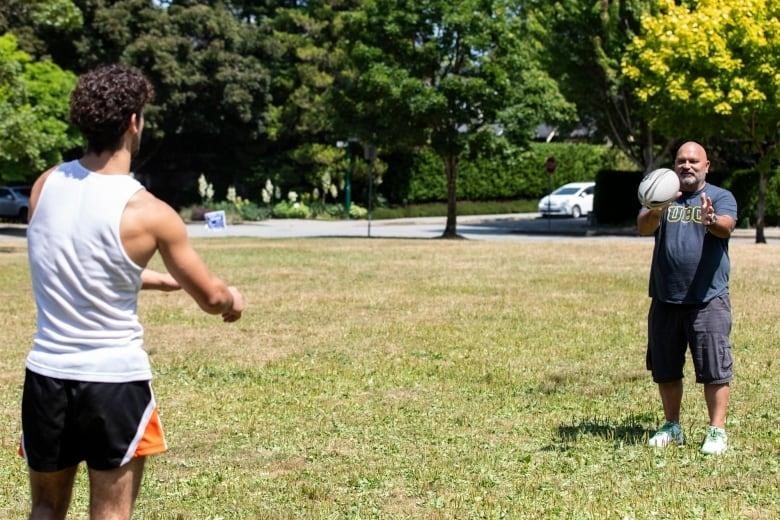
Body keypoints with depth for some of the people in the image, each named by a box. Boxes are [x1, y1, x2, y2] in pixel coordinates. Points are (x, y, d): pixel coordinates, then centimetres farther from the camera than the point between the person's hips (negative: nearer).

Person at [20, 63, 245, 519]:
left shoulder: (45, 185, 0)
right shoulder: (147, 212, -14)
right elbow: (211, 298, -3)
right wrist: (233, 297, 21)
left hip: (47, 374, 4)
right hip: (115, 379, -4)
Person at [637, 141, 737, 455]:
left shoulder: (721, 198, 2)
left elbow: (727, 227, -20)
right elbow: (643, 227, -12)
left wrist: (711, 220, -44)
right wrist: (656, 211, -35)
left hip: (709, 300, -3)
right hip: (665, 299, 3)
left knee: (715, 369, -3)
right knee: (665, 370, 12)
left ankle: (717, 431, 4)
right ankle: (672, 428, 25)